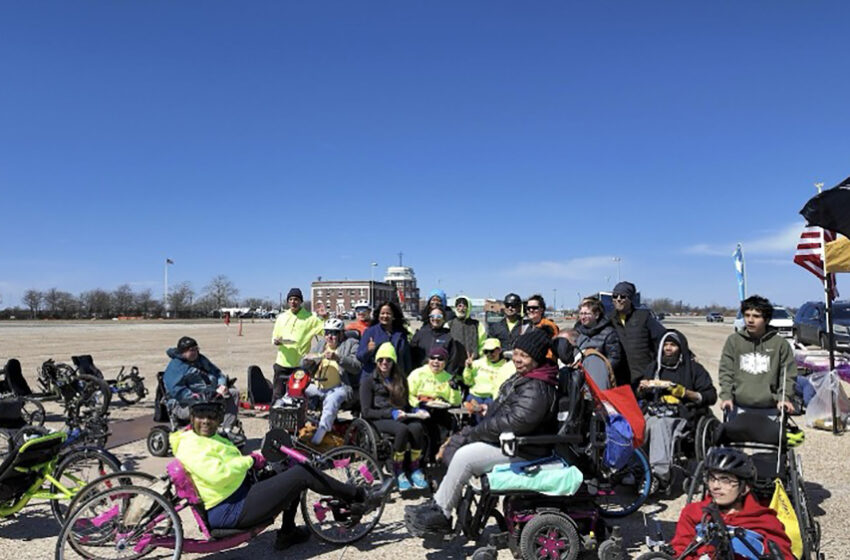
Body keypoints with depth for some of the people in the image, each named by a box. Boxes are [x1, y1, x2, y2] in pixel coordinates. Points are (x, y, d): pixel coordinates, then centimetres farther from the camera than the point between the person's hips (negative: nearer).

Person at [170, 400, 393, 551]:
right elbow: (218, 474, -28)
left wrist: (251, 460, 7)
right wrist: (249, 461, -13)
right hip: (231, 511, -11)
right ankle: (362, 497, -1)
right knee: (302, 473, -13)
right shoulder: (190, 445, -15)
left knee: (292, 471, 20)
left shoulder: (208, 439, 17)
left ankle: (287, 533, 23)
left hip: (241, 495, 11)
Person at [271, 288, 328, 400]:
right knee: (277, 395, 8)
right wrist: (276, 341, -4)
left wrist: (324, 317, -18)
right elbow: (274, 336, 18)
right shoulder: (282, 317, 11)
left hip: (300, 365, -3)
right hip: (282, 363, 3)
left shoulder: (310, 318, -1)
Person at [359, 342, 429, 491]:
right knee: (402, 429, -35)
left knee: (417, 427, -30)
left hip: (400, 417, 4)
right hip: (378, 419, -4)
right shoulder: (368, 381, 4)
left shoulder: (400, 380, 20)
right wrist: (391, 413, -16)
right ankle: (398, 472, -23)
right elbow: (366, 412, -5)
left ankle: (416, 469, -21)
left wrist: (414, 412, 2)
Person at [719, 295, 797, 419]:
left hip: (769, 411, 0)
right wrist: (726, 396, -8)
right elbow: (726, 372, 2)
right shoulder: (733, 340, 4)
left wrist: (784, 398, -9)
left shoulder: (780, 343, 3)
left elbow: (788, 375, 4)